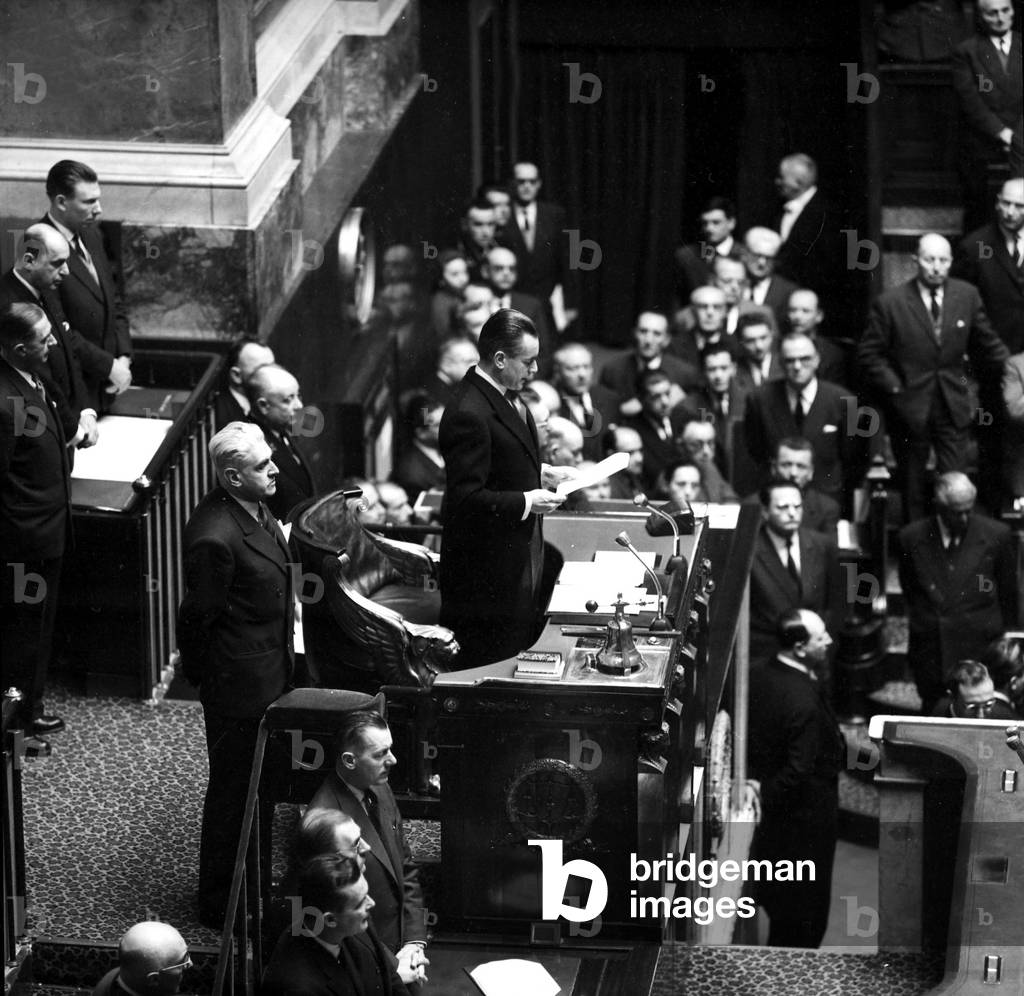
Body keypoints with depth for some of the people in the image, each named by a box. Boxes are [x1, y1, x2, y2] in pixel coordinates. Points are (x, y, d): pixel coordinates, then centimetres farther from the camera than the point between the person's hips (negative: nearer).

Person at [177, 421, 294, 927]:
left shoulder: (256, 510, 1)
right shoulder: (215, 537, -30)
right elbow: (197, 617, -20)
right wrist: (203, 677, -11)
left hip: (269, 673, 10)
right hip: (240, 686, -10)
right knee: (234, 790, 5)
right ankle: (221, 907, 20)